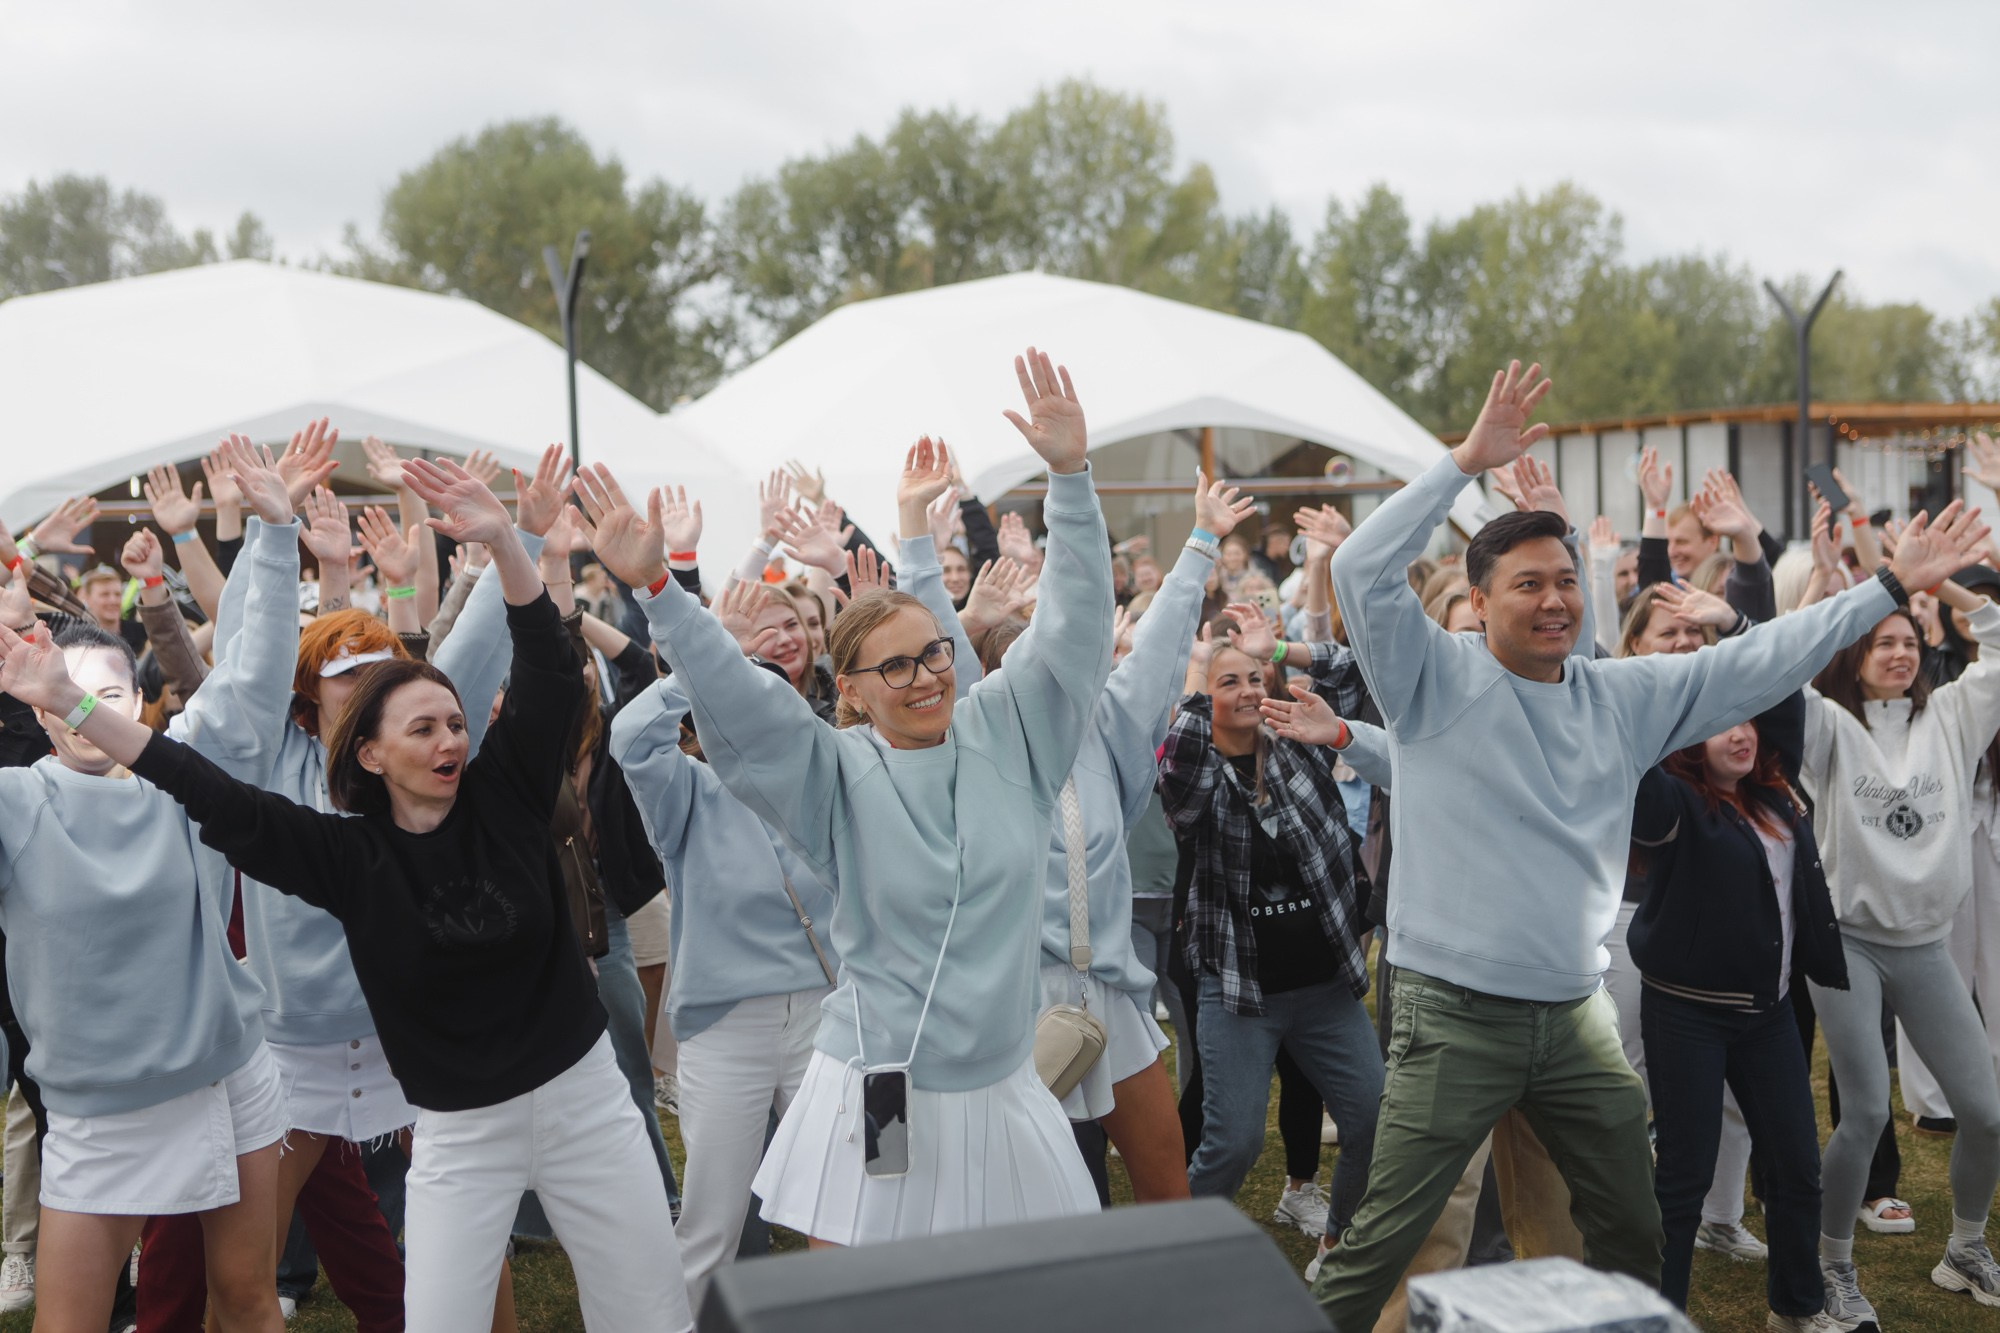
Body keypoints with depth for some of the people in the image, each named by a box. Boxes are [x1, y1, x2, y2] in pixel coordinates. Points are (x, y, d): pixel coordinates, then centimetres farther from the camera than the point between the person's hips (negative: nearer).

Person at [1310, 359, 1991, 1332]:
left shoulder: (1626, 696, 7)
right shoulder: (1434, 680, -7)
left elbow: (1756, 663, 11)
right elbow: (1362, 572, -20)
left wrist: (1889, 587, 9)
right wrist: (1468, 462, -24)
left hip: (1578, 1015, 6)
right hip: (1456, 1018, -5)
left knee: (1632, 1232, 19)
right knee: (1382, 1243, -2)